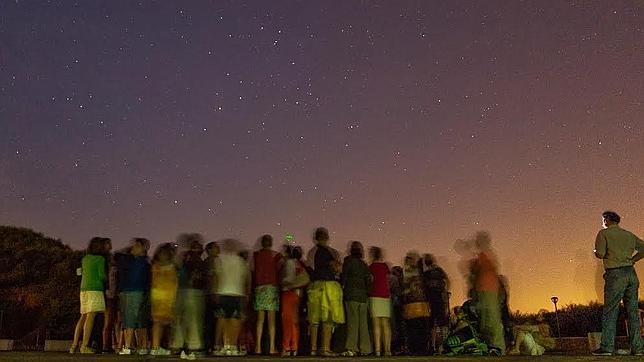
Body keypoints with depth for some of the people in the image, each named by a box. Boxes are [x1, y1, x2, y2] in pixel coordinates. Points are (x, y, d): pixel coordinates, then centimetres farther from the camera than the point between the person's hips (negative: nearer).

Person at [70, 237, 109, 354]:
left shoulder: (85, 259, 15)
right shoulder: (100, 259, -5)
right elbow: (102, 275, -10)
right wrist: (107, 280, 11)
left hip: (84, 289, 7)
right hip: (95, 289, -7)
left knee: (83, 317, 9)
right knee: (91, 316, -11)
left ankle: (74, 345, 4)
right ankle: (84, 346, -17)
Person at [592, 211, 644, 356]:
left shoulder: (604, 233, -1)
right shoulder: (629, 235, 17)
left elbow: (600, 254, -10)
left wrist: (596, 251, 11)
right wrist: (631, 260, 15)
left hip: (615, 274, -6)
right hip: (631, 273, 6)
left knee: (610, 311, -3)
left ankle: (607, 347, -4)